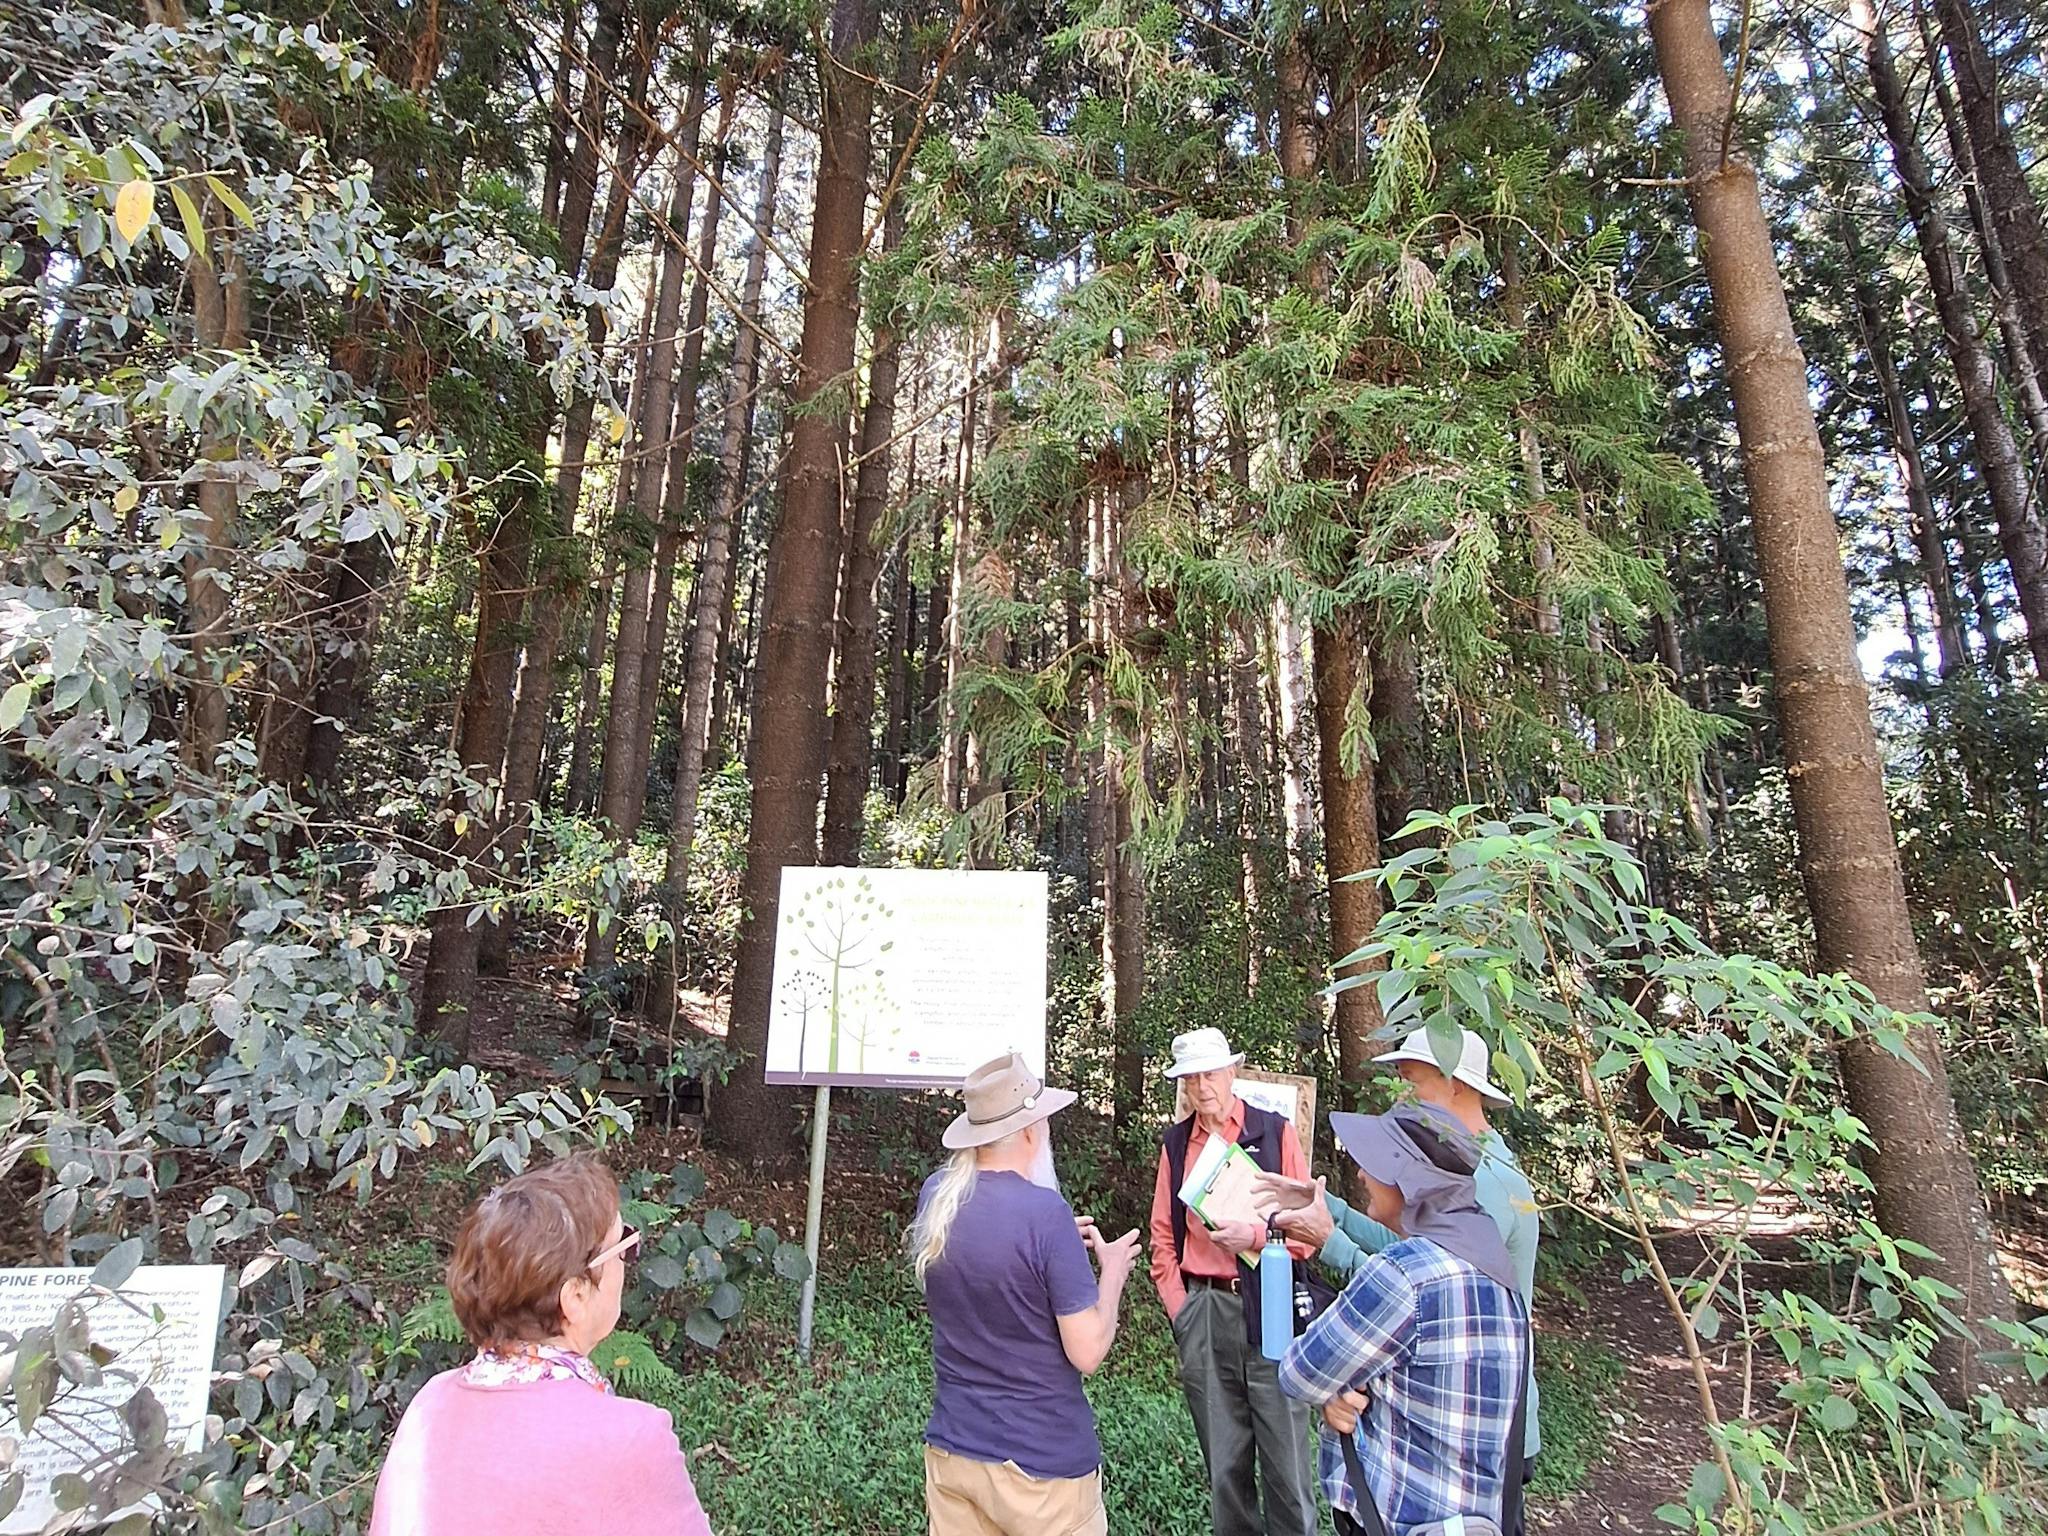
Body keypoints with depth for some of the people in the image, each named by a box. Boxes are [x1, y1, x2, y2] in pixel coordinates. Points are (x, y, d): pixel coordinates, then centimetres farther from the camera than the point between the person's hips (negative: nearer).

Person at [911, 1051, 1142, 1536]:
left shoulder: (935, 1196, -5)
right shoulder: (1046, 1212, -25)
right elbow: (1088, 1353, -19)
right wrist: (1113, 1270, -4)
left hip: (950, 1447, 6)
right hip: (1043, 1463, -5)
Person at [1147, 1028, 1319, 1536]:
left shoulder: (1275, 1131, -1)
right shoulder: (1175, 1142, 9)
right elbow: (1163, 1237, 12)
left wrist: (1258, 1235, -16)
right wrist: (1178, 1307, 4)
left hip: (1268, 1311, -3)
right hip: (1203, 1315, 3)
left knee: (1285, 1459, 0)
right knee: (1222, 1461, 12)